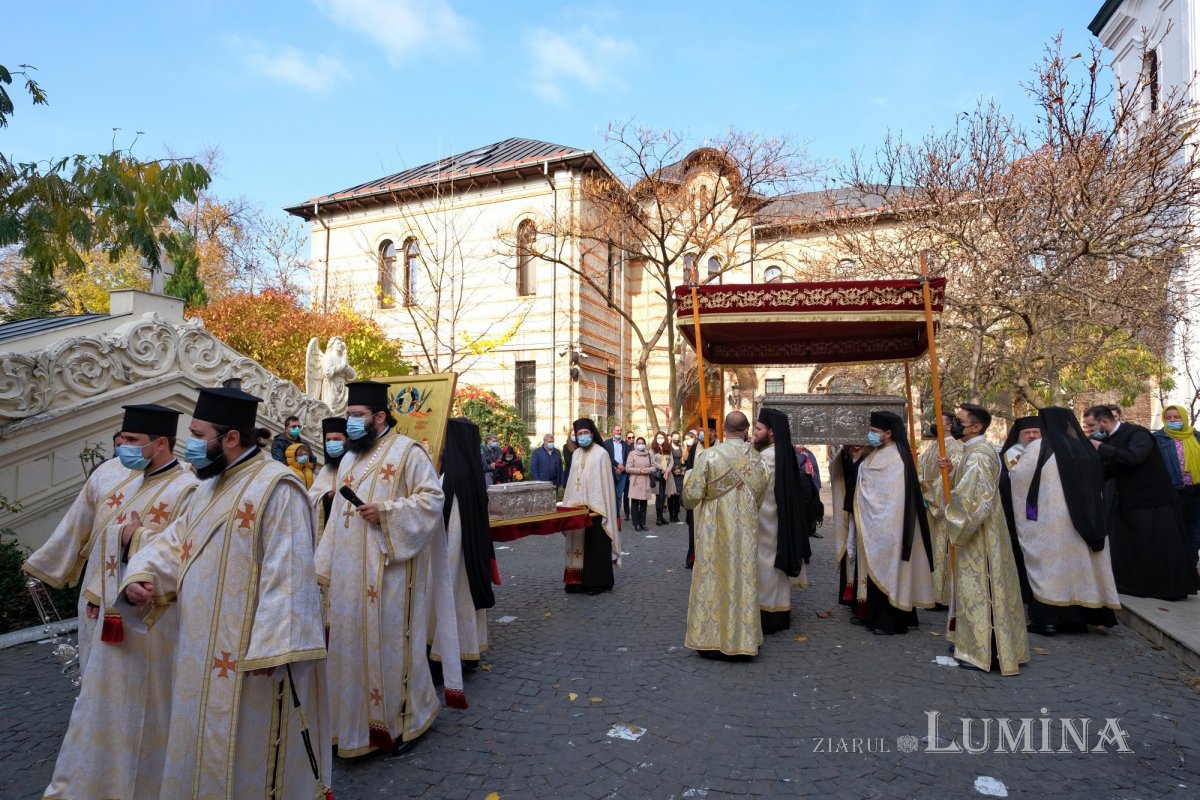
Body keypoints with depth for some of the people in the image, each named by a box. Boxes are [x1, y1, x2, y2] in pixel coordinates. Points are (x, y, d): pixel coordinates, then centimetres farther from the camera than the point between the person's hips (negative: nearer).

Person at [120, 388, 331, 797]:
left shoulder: (275, 487, -20)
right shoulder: (210, 486, 12)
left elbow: (287, 573, -24)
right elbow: (176, 540, 15)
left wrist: (270, 648, -26)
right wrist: (141, 574, -6)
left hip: (246, 650, -9)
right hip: (206, 647, 9)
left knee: (242, 747, 6)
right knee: (204, 741, 22)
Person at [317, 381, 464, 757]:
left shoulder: (407, 451, -6)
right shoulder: (349, 460, 15)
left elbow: (433, 497, -12)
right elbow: (337, 517, 17)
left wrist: (386, 512, -20)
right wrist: (325, 567, 15)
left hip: (390, 569, -6)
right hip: (350, 573, 7)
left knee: (391, 642, 2)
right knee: (352, 644, 11)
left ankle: (402, 719, 21)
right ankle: (360, 721, 26)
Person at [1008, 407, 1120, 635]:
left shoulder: (1039, 447, -8)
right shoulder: (1083, 448, 8)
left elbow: (1019, 475, -5)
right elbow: (1097, 485, 13)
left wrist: (1013, 468, 15)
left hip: (1048, 520, -5)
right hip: (1079, 521, 5)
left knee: (1048, 564, 1)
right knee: (1076, 561, 12)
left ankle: (1046, 618, 1)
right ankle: (1076, 618, 17)